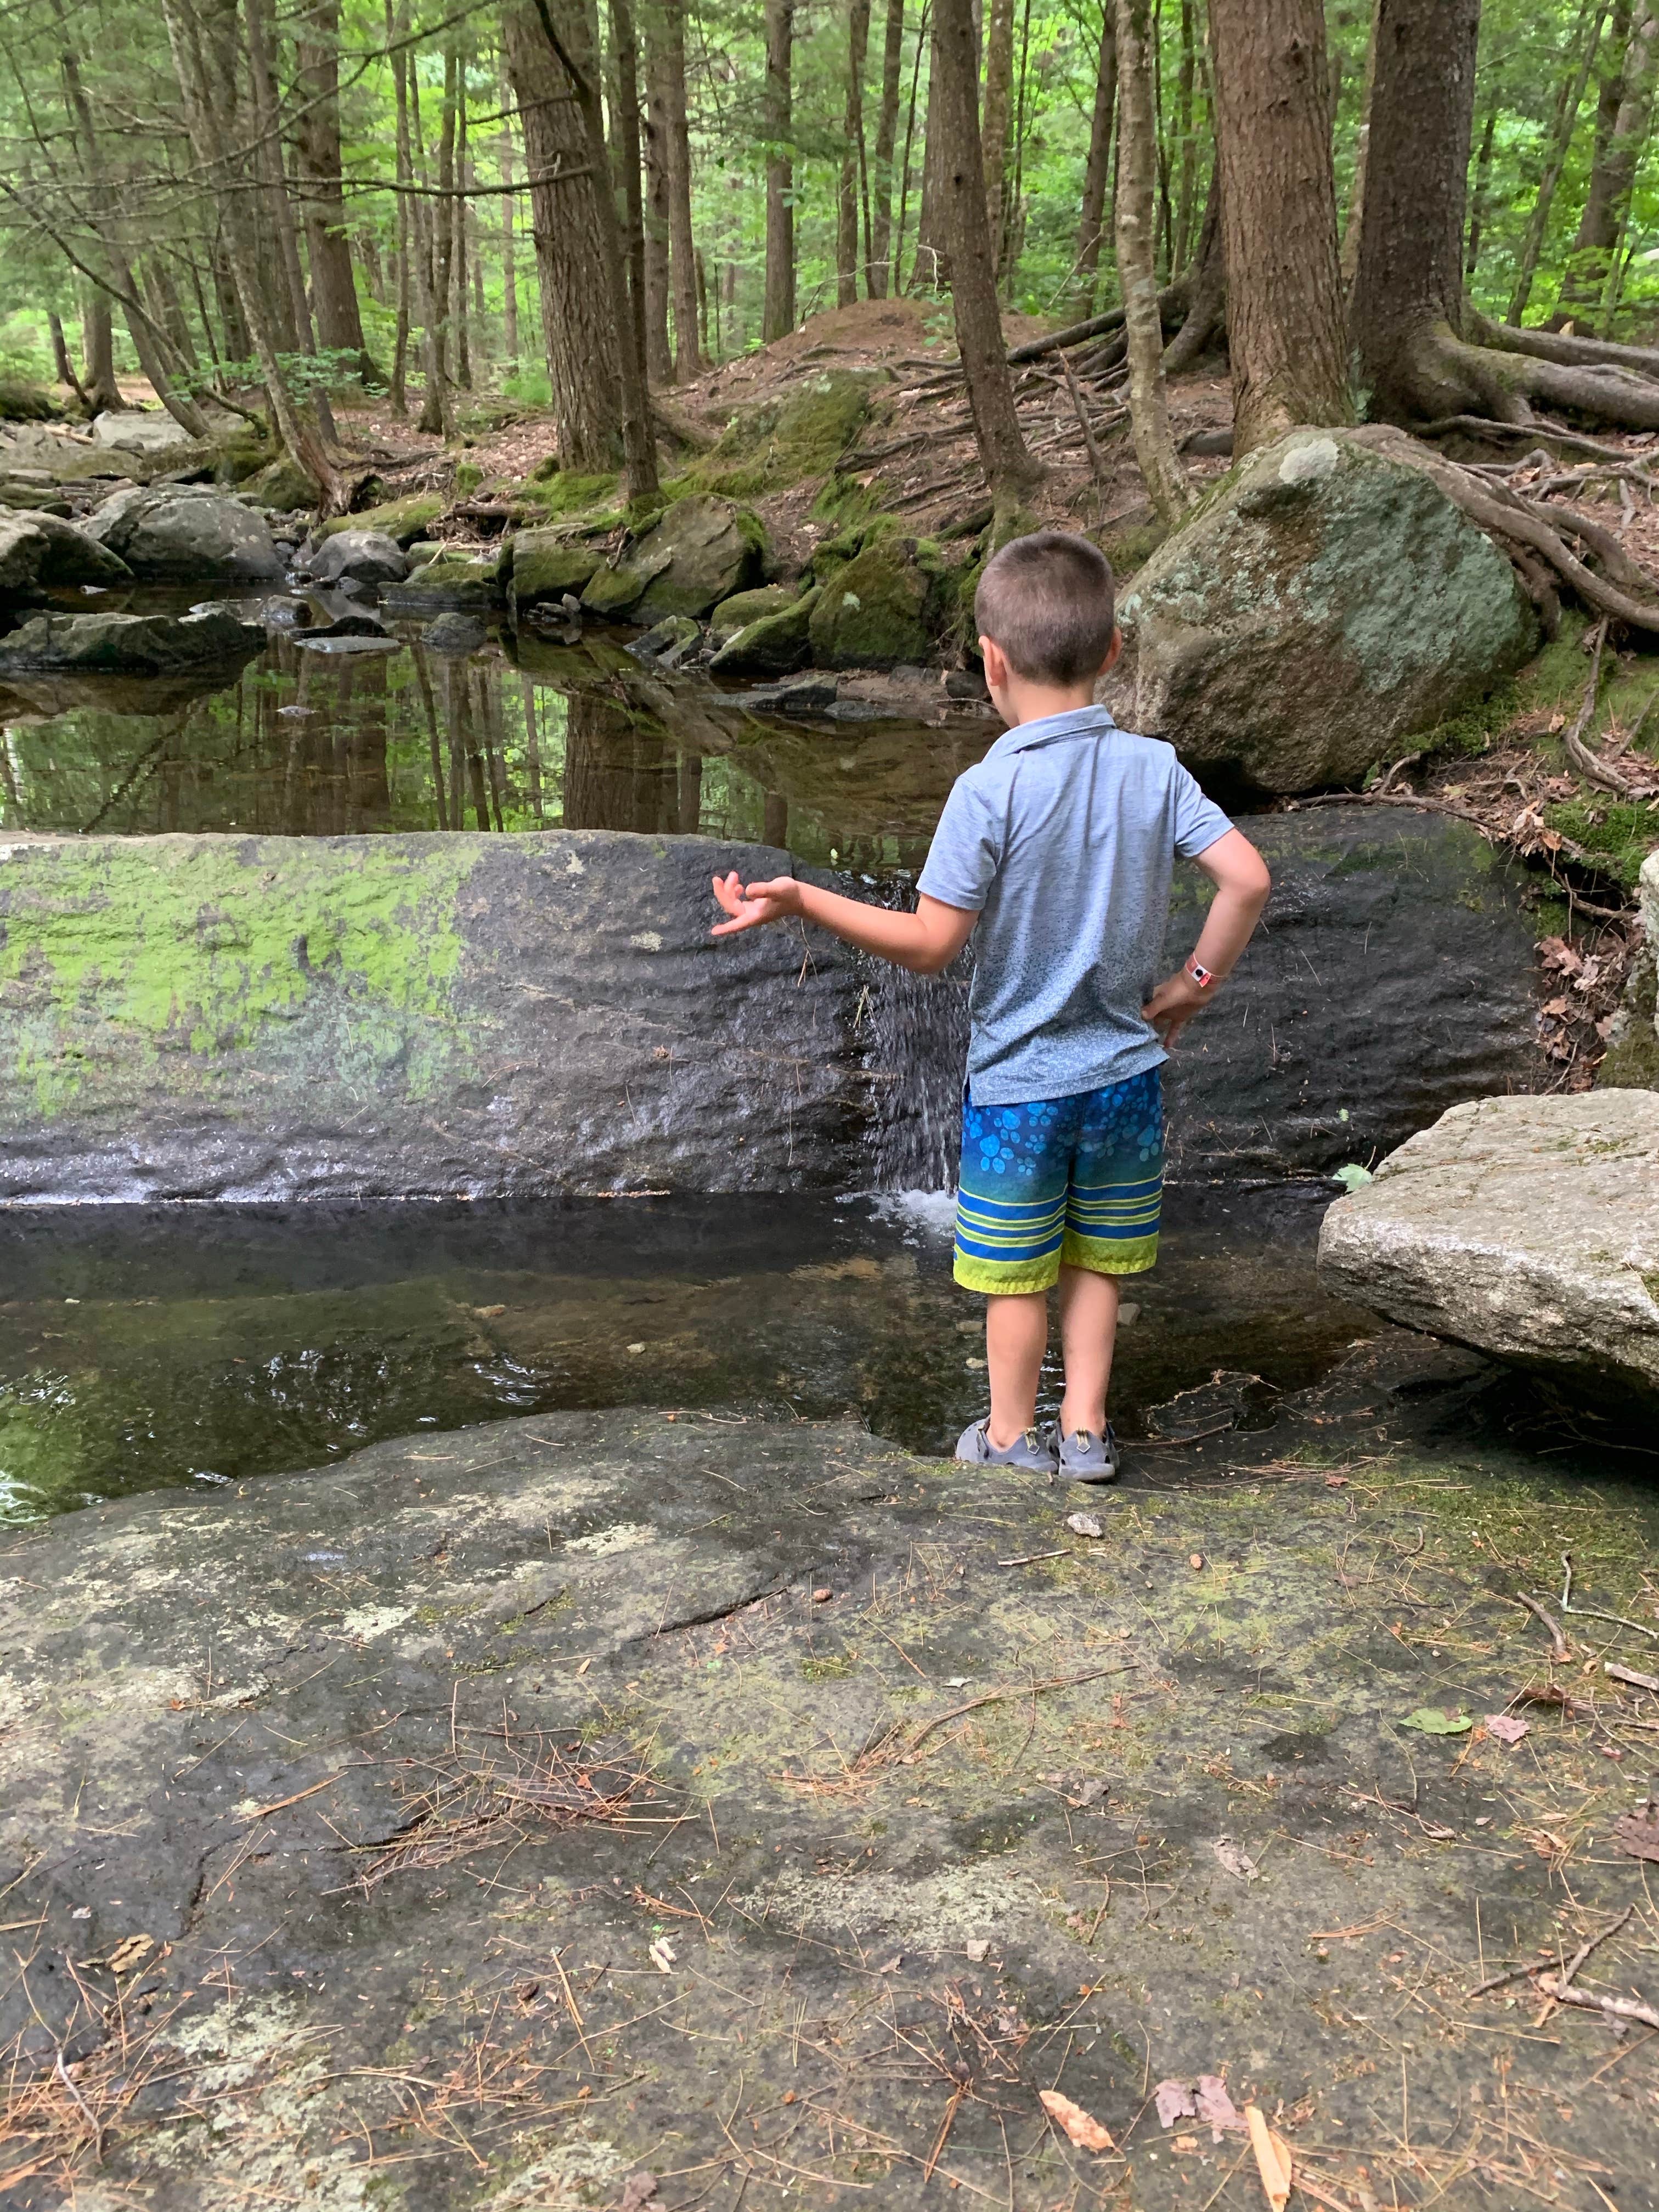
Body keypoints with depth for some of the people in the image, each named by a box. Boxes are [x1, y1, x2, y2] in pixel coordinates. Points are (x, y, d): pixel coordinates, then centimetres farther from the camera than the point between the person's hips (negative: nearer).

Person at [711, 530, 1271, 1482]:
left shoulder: (990, 790, -20)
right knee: (1095, 1261, 20)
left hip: (1018, 1081, -3)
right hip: (1128, 1074, 4)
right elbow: (1249, 877, -12)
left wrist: (802, 899, -15)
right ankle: (1086, 1431, 28)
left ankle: (1013, 1437, 30)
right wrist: (1195, 984, 0)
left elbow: (931, 944, -20)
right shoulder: (1155, 768, -7)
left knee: (1016, 1274, 14)